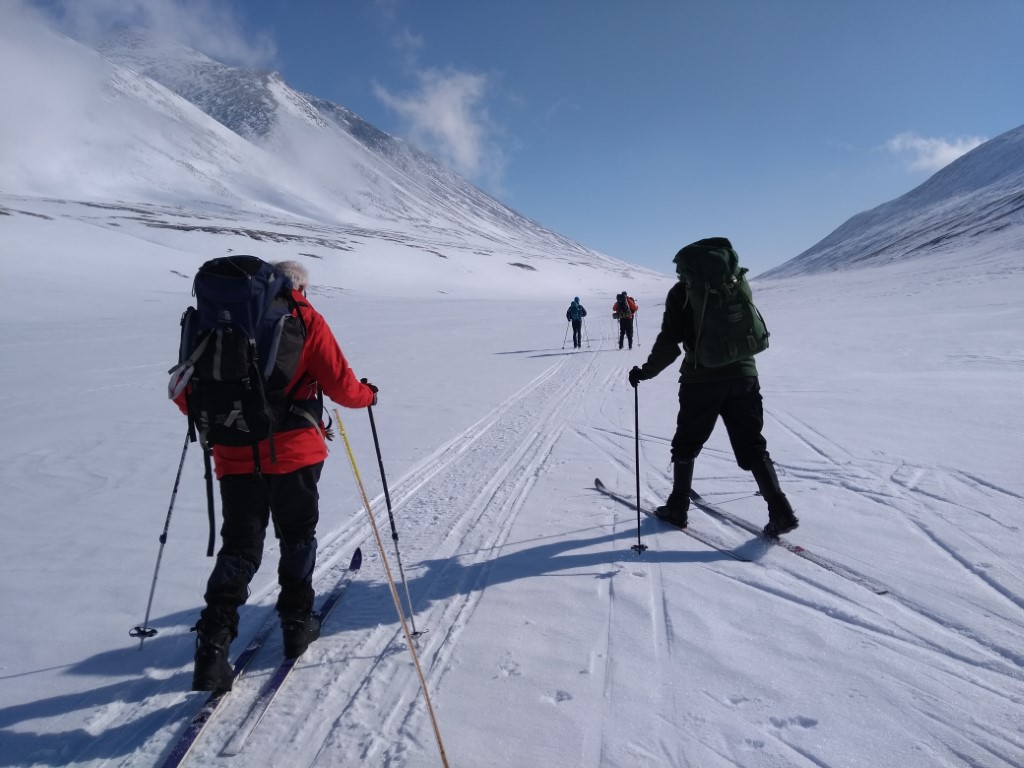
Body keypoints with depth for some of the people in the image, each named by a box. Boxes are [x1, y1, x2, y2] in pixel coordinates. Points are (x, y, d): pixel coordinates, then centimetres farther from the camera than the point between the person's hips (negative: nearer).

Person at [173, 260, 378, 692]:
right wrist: (367, 395, 14)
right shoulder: (305, 319, -3)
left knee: (239, 546, 11)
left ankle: (213, 641, 1)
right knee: (297, 535, 17)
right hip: (293, 450, -2)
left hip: (235, 454, 3)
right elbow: (339, 383, -6)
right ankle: (297, 623, 25)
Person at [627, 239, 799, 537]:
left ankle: (677, 508, 22)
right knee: (752, 447, 10)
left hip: (702, 379, -3)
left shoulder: (682, 291, -4)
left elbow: (669, 342, -9)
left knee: (686, 445, 14)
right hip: (743, 375, 4)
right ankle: (780, 512, 2)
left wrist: (646, 371, 2)